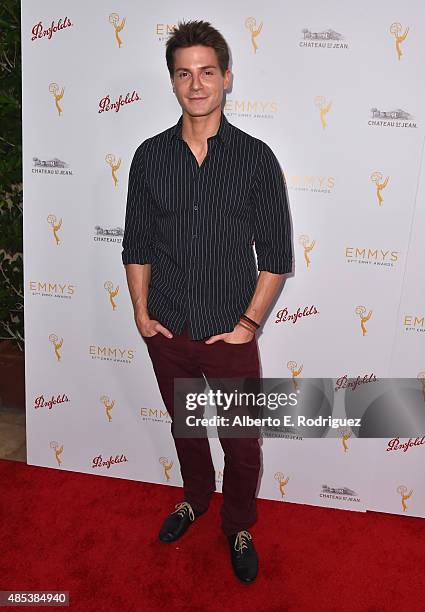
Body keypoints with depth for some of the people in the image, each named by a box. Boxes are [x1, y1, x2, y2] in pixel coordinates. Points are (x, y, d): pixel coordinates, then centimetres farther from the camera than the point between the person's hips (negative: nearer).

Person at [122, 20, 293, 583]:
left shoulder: (256, 158, -7)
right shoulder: (150, 156, 0)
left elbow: (276, 254, -5)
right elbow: (137, 245, 6)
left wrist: (249, 322, -9)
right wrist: (142, 314, 1)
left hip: (230, 333, -2)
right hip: (167, 331, 3)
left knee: (242, 443, 10)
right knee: (185, 427, 22)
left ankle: (239, 527, 38)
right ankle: (196, 497, 50)